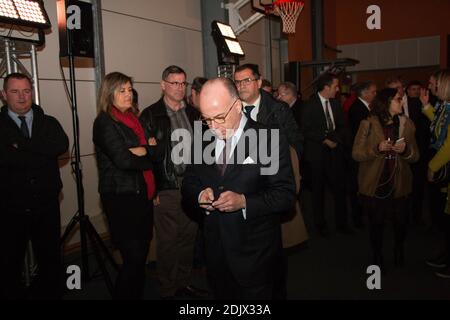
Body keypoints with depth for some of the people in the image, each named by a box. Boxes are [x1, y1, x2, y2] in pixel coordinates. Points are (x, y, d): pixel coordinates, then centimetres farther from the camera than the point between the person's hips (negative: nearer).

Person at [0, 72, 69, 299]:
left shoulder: (49, 123, 6)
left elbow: (62, 146, -15)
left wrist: (21, 144, -16)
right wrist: (42, 153, -16)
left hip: (47, 206, 2)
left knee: (51, 260, 14)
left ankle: (50, 295, 32)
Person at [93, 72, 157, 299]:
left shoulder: (134, 118, 14)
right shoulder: (105, 123, -8)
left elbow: (154, 151, 6)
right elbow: (123, 160, -18)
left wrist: (140, 151, -13)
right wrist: (147, 158, -2)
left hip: (142, 194, 7)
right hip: (121, 197, -7)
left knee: (141, 255, 12)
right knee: (134, 257, -5)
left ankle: (137, 294, 26)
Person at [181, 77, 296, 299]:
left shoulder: (271, 141, -11)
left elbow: (286, 195, -12)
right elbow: (189, 184, 11)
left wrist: (244, 201, -26)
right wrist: (199, 194, -12)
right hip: (215, 252, 4)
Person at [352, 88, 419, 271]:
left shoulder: (406, 124, 3)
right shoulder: (368, 125, -6)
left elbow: (415, 156, 5)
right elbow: (356, 154, -7)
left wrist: (405, 149, -16)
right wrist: (377, 148, -22)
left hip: (399, 184, 2)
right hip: (374, 184, -2)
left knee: (401, 222, 5)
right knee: (376, 223, 8)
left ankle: (399, 250, 38)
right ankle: (377, 257, 32)